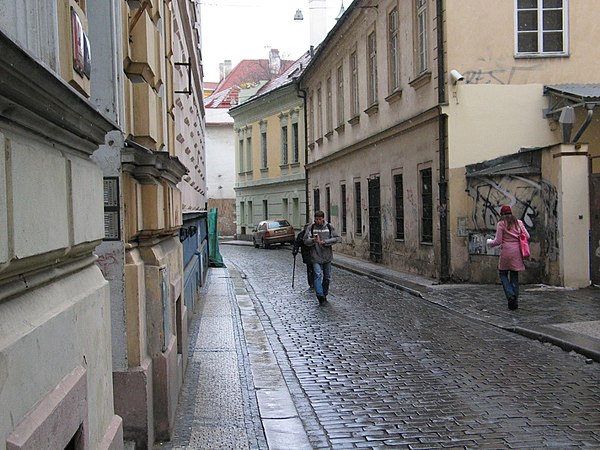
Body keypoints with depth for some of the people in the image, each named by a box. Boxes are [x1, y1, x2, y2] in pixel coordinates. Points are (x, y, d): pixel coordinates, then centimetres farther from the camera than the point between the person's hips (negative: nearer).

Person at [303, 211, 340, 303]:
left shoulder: (329, 227, 1)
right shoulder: (311, 228, -1)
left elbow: (337, 238, -1)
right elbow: (306, 241, -2)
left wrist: (325, 242, -12)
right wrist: (313, 240, -22)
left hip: (327, 256, 3)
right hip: (316, 257, -2)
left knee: (327, 277, 11)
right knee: (318, 275, -19)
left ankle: (324, 294, 26)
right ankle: (320, 295, -24)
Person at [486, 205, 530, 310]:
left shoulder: (501, 224, -2)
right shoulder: (518, 222, 10)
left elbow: (498, 241, -5)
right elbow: (527, 236, 7)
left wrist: (490, 242, 14)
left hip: (506, 251, -4)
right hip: (517, 251, 4)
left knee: (503, 274, 8)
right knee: (514, 276, 9)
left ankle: (510, 296, -12)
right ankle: (515, 301, 9)